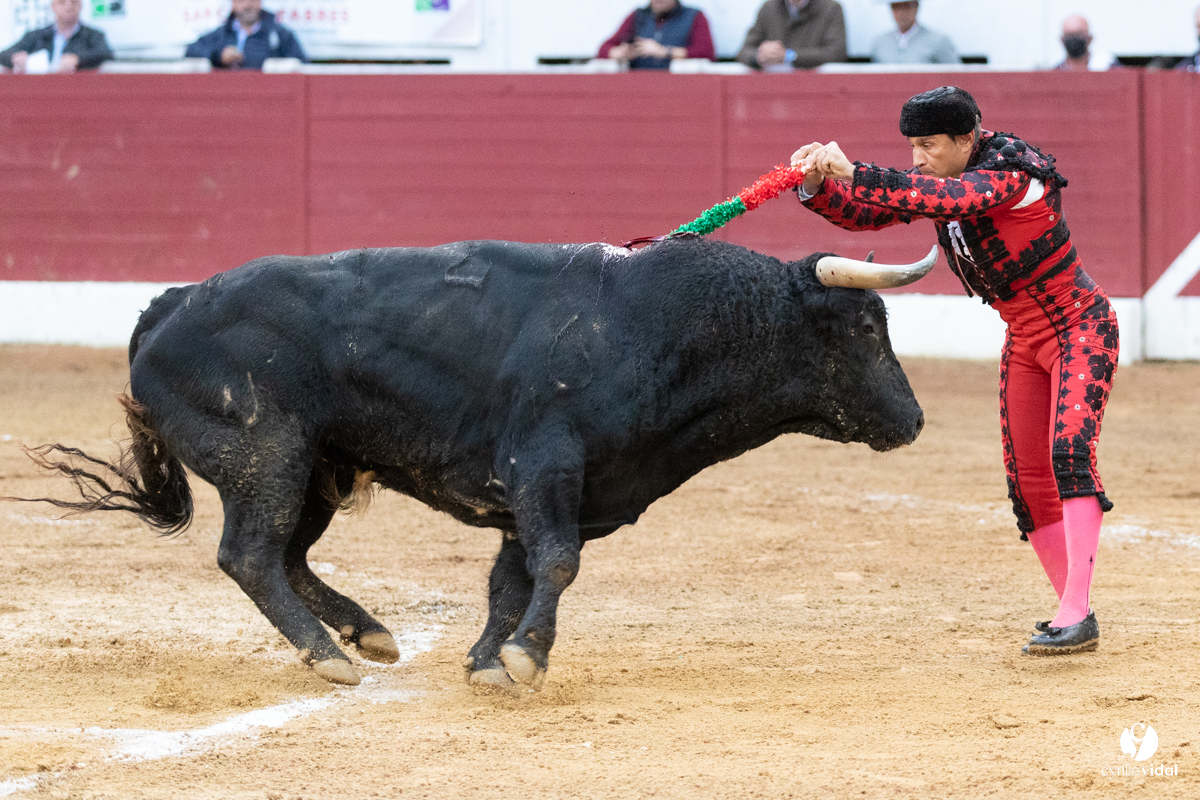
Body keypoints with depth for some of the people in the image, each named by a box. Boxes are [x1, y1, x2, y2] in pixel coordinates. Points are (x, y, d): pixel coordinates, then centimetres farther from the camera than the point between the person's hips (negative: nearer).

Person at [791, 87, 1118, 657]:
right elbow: (863, 213, -3)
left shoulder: (1011, 177, -25)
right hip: (1024, 343, 9)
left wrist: (852, 172, -47)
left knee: (1068, 454, -24)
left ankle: (1076, 616, -31)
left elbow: (940, 200, -42)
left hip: (1079, 329, -9)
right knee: (1028, 483, 5)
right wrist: (816, 186, -23)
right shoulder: (944, 183, -1)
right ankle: (1072, 612, 14)